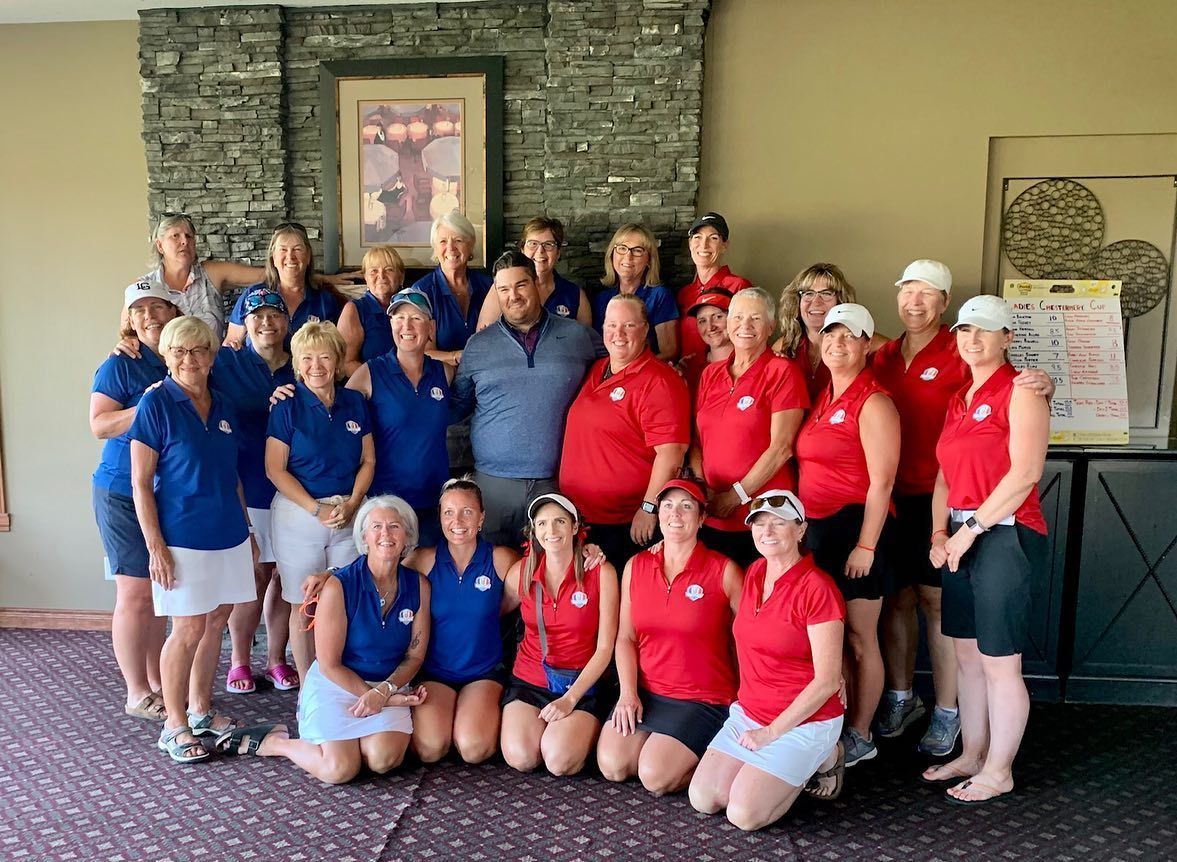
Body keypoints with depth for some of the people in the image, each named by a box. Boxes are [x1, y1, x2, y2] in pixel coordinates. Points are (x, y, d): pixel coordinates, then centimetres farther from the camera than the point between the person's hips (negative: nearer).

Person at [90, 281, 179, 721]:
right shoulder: (119, 366, -7)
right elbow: (99, 424, -15)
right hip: (124, 494, -5)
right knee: (136, 593, 0)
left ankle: (156, 682, 26)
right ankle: (137, 694, 13)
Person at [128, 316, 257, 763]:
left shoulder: (223, 407, 9)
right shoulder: (155, 403, -8)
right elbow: (140, 482, -9)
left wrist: (247, 531, 15)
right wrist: (155, 546, -14)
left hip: (228, 535, 6)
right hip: (183, 538, -6)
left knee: (215, 623, 12)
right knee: (189, 629, -1)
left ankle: (201, 710, 27)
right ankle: (174, 726, 15)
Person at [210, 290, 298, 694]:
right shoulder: (225, 363, 2)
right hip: (242, 487, -2)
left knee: (284, 575, 8)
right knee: (253, 575, 1)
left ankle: (276, 659, 24)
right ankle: (239, 661, 20)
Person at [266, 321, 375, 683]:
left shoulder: (355, 403, 6)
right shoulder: (287, 406, -4)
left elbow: (368, 461, 7)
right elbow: (275, 468, -7)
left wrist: (351, 504, -8)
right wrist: (317, 509, -14)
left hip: (350, 514, 3)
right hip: (298, 513, -3)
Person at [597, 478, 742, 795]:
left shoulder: (724, 571, -9)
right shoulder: (636, 566, 4)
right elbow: (626, 637, 5)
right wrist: (628, 693, -6)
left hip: (703, 699, -4)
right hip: (644, 692, 4)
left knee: (655, 777, -17)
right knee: (611, 765, -11)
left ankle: (706, 761, 11)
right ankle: (655, 740, 16)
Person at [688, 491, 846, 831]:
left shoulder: (817, 588, -18)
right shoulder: (753, 574, 5)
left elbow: (827, 680, -18)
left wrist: (771, 732, -14)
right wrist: (747, 706, 6)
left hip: (804, 721, -6)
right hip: (749, 713, 7)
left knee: (743, 814, -15)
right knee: (703, 799, -4)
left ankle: (822, 759, 7)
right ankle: (783, 767, 17)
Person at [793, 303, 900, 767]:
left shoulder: (873, 402, -10)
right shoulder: (821, 398, 13)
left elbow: (881, 482, -14)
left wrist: (866, 546, -17)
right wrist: (801, 528, 10)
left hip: (854, 528, -7)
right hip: (814, 529, 7)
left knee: (858, 638, 5)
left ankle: (859, 737, 18)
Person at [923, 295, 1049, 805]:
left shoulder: (1021, 391, -7)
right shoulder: (960, 399, 15)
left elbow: (1025, 472, -17)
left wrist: (972, 528, -15)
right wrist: (939, 532, 2)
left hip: (1005, 534, -7)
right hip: (962, 537, 8)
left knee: (999, 662, 1)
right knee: (966, 654, 14)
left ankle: (999, 771, 16)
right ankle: (971, 755, 28)